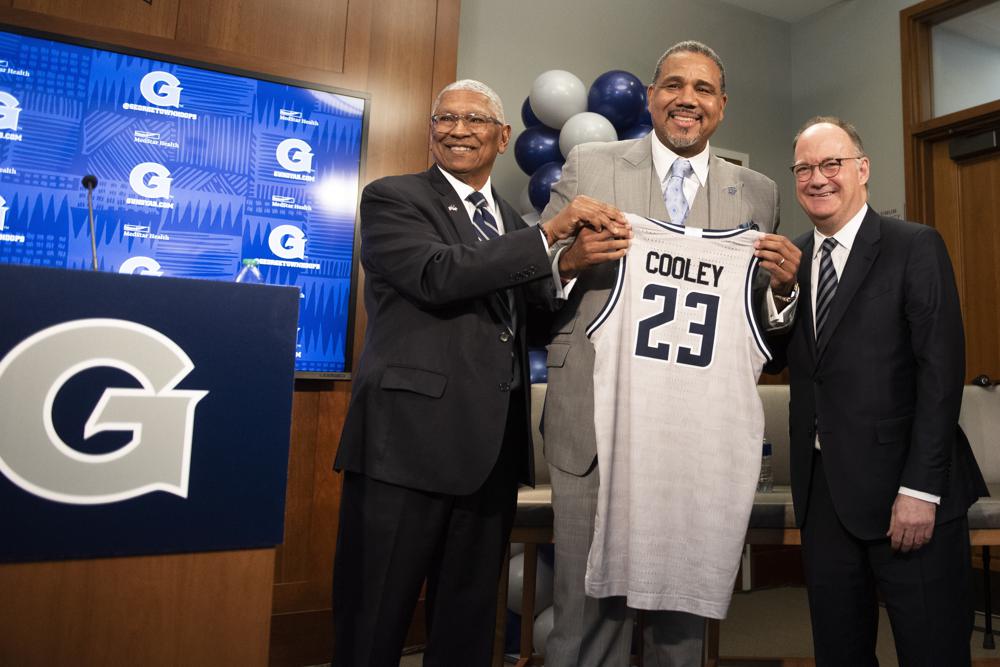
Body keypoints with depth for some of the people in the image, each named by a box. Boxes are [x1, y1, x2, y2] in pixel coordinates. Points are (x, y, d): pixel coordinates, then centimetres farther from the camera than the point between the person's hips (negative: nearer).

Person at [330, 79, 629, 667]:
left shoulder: (514, 225, 18)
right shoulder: (392, 198, 0)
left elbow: (531, 321, 18)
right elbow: (437, 274, -18)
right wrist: (549, 236, -18)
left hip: (493, 450, 6)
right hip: (410, 442, -5)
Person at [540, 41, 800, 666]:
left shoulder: (757, 193, 11)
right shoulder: (589, 166, 4)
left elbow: (766, 326, 13)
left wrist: (784, 286, -8)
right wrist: (568, 260, -15)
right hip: (597, 422, -2)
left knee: (684, 616, 16)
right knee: (588, 605, 6)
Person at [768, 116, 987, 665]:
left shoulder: (915, 247, -5)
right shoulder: (790, 259, 9)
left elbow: (941, 370, -11)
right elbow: (775, 361, 9)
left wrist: (921, 489, -15)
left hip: (905, 493, -4)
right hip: (823, 492, 5)